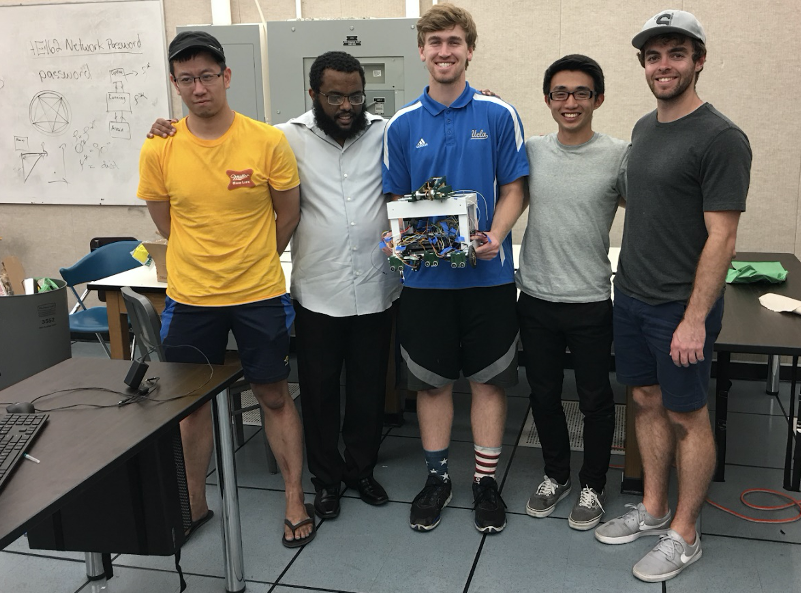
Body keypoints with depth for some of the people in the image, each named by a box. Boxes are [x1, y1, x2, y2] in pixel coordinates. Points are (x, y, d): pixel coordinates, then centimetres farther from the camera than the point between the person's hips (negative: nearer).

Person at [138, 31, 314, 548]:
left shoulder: (268, 142, -11)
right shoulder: (159, 150, -7)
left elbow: (288, 215, 2)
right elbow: (166, 224, 7)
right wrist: (206, 262, 9)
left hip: (260, 295, -2)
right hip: (189, 298, 2)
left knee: (275, 396, 9)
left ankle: (296, 502, 25)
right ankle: (194, 504, 32)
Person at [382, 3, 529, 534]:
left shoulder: (499, 116, -1)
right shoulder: (403, 125, 4)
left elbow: (513, 190, 0)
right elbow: (398, 200, 9)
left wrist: (495, 237, -17)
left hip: (488, 273, -1)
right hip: (425, 276, 2)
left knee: (489, 379, 7)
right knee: (431, 380, 10)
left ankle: (486, 481, 23)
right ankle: (437, 478, 27)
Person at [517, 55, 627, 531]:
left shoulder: (619, 155, -7)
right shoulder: (530, 151, 2)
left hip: (591, 301, -3)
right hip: (536, 296, 3)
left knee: (595, 400, 11)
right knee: (544, 395, 16)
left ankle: (593, 485, 31)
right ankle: (557, 475, 37)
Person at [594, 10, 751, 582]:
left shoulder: (720, 138, -15)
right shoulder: (644, 128, 10)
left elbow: (721, 238, -18)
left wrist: (695, 319, -21)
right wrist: (631, 278, 13)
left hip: (681, 307, -7)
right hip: (632, 296, 8)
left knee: (687, 417, 5)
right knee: (648, 402, 17)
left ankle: (684, 535, 20)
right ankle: (653, 510, 33)